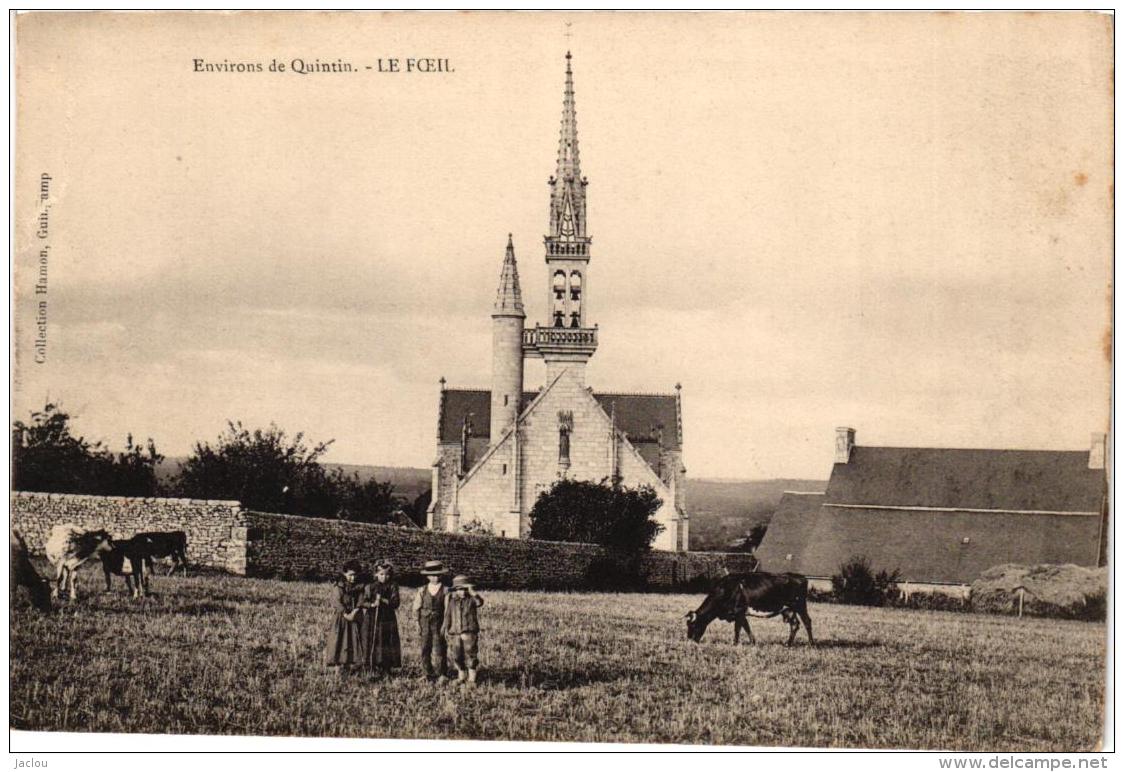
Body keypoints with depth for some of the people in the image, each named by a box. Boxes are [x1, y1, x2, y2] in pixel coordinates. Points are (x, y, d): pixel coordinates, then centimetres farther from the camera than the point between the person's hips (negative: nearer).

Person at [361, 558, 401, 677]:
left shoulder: (392, 586, 2)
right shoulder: (370, 587, 3)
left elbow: (395, 603, -6)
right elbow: (364, 602, 0)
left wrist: (384, 601, -19)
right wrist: (372, 604, -19)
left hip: (388, 620, 0)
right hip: (372, 619, 0)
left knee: (387, 644, 0)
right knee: (373, 644, 0)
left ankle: (386, 670, 8)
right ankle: (374, 669, 9)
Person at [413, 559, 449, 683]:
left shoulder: (445, 590, -1)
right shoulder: (422, 590, 7)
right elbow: (416, 608, 10)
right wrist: (418, 623, 4)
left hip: (439, 623, -3)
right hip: (425, 623, 3)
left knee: (438, 649, -6)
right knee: (425, 649, 5)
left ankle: (441, 675, -2)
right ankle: (429, 674, 14)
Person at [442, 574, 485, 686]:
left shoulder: (471, 599, -2)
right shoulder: (451, 601, 8)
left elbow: (480, 602, -25)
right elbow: (448, 616, 14)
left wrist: (472, 592, -31)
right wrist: (446, 629, 14)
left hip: (469, 633, -4)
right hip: (455, 633, 4)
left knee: (470, 655, -4)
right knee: (457, 656, 10)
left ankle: (471, 678, 4)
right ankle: (461, 677, 27)